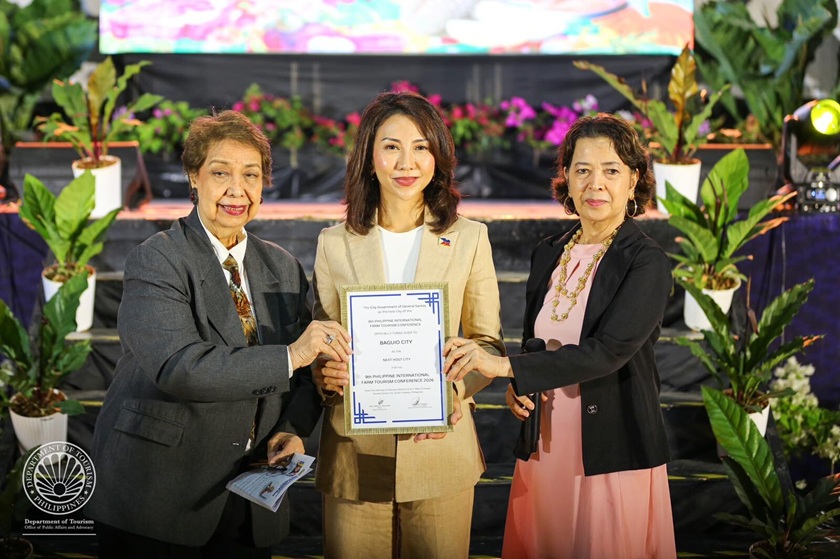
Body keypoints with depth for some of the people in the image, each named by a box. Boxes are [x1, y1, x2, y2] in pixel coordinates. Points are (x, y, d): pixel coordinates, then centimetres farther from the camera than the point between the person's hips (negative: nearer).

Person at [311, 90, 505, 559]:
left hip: (440, 447, 0)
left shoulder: (469, 239, 4)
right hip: (356, 456, 0)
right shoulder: (335, 244, 4)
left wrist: (459, 387, -13)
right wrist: (326, 374, -14)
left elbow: (488, 342, 7)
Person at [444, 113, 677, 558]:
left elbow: (607, 351, -22)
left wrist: (504, 365, -25)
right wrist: (518, 385, -3)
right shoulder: (547, 255, 8)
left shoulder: (646, 263, -11)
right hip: (545, 448, 5)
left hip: (613, 455, -5)